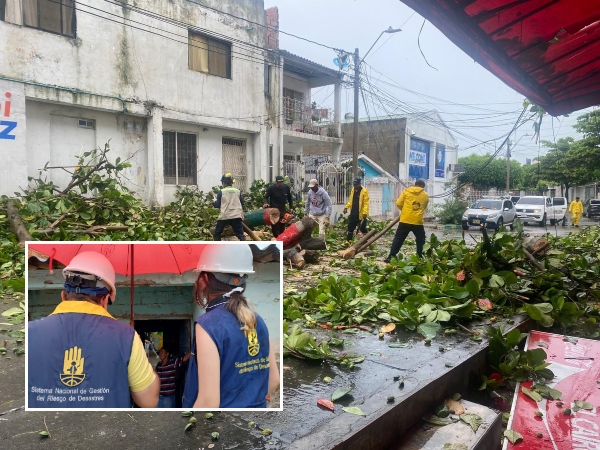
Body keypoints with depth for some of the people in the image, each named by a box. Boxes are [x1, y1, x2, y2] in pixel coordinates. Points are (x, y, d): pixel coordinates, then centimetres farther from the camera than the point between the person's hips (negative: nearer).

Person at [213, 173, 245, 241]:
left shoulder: (221, 192, -1)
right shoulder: (237, 191, 7)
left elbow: (217, 205, 2)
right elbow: (242, 203, 13)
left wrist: (214, 200, 22)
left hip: (224, 215, -2)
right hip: (236, 215, 2)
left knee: (217, 233, 15)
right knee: (240, 233, 2)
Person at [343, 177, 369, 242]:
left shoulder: (364, 191, -11)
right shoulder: (353, 190, 10)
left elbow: (366, 203, -15)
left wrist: (365, 213, -23)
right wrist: (346, 207, 1)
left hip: (361, 214, -6)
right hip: (353, 213, 7)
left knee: (363, 228, 2)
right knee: (350, 228, 11)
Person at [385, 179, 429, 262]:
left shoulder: (407, 191, 3)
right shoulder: (425, 195, 8)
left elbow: (398, 203, 1)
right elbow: (424, 208, 16)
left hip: (405, 220, 0)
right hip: (418, 222, 0)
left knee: (398, 239, 7)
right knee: (420, 240, 15)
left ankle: (391, 257, 6)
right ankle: (420, 257, 15)